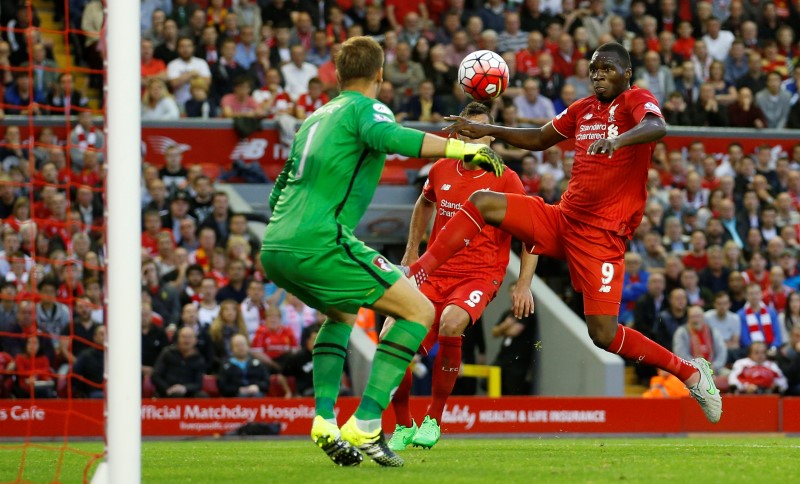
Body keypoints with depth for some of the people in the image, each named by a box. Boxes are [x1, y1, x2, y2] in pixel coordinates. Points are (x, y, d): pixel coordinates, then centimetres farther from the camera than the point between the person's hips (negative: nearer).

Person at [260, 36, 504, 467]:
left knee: (342, 312, 34)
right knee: (418, 310, -1)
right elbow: (389, 137, -23)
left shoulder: (315, 117, 25)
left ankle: (325, 421, 16)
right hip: (319, 243, -8)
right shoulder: (365, 108, 2)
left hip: (274, 248, 8)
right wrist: (463, 148, -24)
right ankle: (365, 427, -11)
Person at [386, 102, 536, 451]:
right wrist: (411, 253, 26)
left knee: (451, 323, -36)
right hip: (436, 274, 4)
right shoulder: (441, 171, 8)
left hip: (480, 276, -4)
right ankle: (403, 426, 7)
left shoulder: (505, 180, -3)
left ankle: (433, 420, -15)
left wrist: (524, 285, -7)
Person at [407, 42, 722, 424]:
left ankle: (691, 372, 4)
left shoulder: (636, 101, -7)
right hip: (562, 219, 7)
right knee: (481, 203, -6)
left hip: (602, 235, -7)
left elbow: (656, 127, -31)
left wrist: (619, 139, -50)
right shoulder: (582, 110, 14)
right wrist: (487, 131, 21)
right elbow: (539, 139, 30)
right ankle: (414, 277, -6)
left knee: (604, 334, -14)